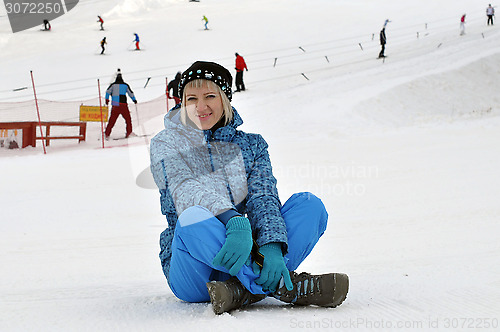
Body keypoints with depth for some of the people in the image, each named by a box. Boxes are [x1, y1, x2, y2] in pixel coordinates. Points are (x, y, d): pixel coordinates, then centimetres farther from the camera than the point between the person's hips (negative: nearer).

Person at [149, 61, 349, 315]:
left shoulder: (251, 144, 14)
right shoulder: (165, 144, 5)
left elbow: (264, 198, -3)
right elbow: (186, 190, -15)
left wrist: (272, 245, -26)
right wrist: (233, 220, -36)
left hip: (242, 252, 4)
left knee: (309, 204, -16)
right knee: (193, 217, -37)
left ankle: (246, 289, -35)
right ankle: (284, 286, -35)